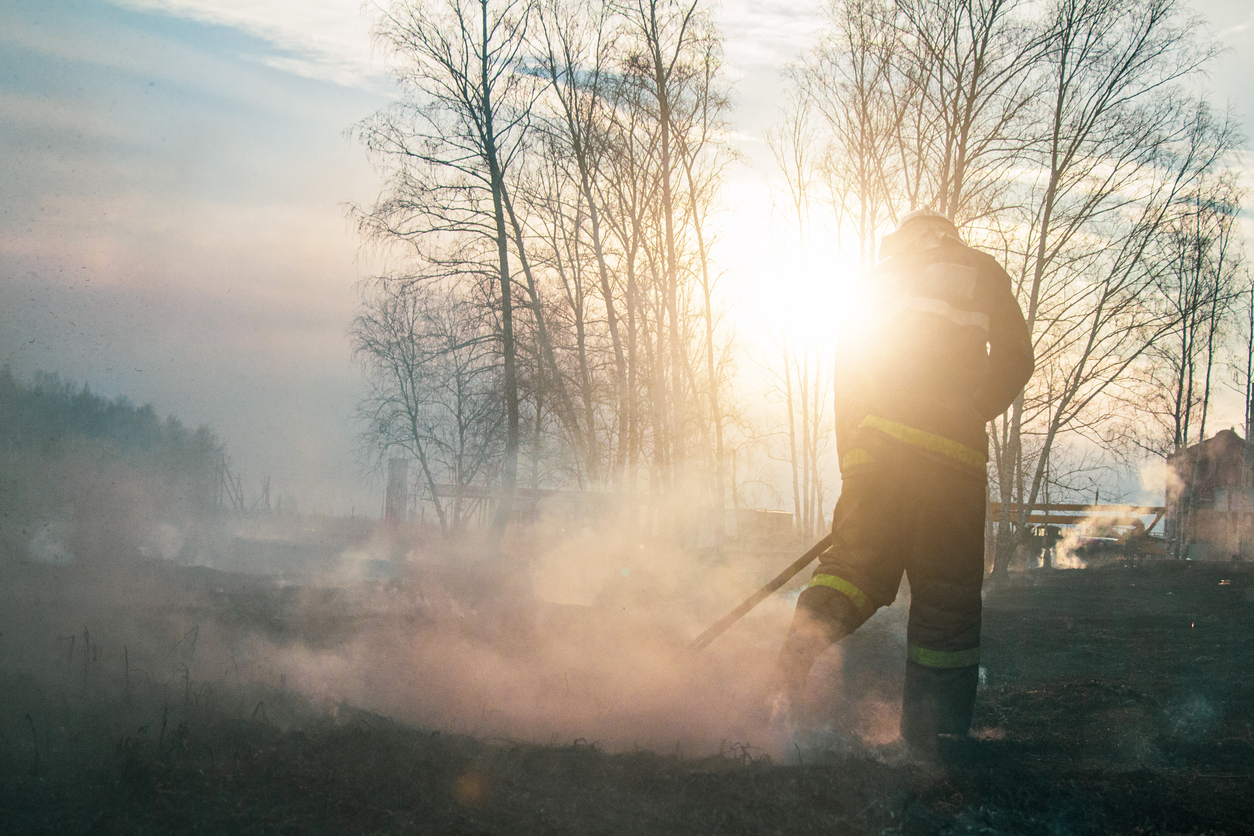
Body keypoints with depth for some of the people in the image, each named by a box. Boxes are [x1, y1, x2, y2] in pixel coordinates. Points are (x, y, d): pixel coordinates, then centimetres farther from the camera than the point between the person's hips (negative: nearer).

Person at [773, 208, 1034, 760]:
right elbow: (1014, 359, 7)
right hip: (951, 447, -2)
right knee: (947, 590, 3)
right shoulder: (980, 270, 18)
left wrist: (850, 463, 19)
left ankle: (812, 627, -25)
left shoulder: (875, 280, 23)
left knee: (857, 556, 7)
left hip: (874, 439, 2)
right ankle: (934, 738, 2)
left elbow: (848, 375, 17)